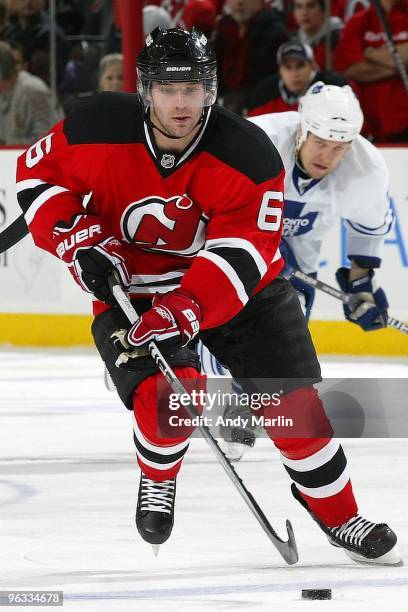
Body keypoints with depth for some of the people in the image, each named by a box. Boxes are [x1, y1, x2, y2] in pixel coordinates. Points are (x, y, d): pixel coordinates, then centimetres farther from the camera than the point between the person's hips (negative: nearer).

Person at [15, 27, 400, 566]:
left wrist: (182, 314, -40)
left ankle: (339, 517, 15)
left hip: (239, 285, 1)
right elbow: (38, 175, -5)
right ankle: (157, 477, 9)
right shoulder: (99, 131, -21)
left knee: (292, 398, -4)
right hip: (131, 286, -1)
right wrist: (79, 241, -19)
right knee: (167, 396, -24)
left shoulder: (250, 156, -24)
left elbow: (238, 254, -28)